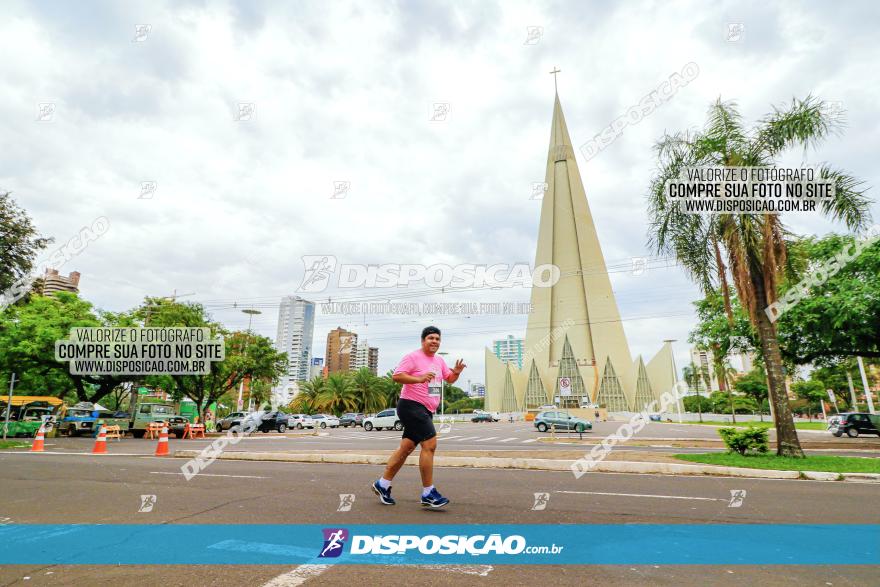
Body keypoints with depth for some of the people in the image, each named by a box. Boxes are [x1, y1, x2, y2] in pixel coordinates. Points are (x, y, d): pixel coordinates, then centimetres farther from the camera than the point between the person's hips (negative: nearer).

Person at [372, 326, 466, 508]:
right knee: (430, 444, -15)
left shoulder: (439, 360, 14)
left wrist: (456, 372, 0)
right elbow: (396, 376, -17)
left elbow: (449, 379, 22)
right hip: (411, 406, -9)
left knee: (406, 448, 12)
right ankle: (428, 494, -6)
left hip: (426, 410, 9)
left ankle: (382, 484, 24)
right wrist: (419, 379, -28)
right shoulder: (413, 357, -10)